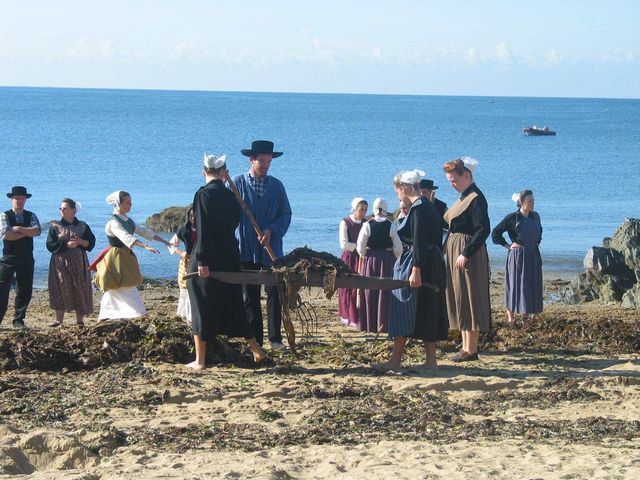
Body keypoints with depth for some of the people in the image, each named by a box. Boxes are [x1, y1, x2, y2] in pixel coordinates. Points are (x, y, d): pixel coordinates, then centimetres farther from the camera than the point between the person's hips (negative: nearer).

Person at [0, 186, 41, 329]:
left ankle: (19, 320, 15)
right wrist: (26, 233, -12)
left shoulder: (31, 216, 9)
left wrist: (19, 229, -16)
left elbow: (37, 231, -9)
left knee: (25, 290, 6)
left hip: (26, 258, 4)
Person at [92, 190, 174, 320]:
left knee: (113, 295, 12)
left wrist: (165, 242, 13)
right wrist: (146, 246, -44)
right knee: (128, 292, -15)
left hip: (125, 260, 9)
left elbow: (144, 232, 17)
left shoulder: (128, 221, 12)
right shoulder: (113, 223, -17)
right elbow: (126, 237, -32)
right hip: (116, 262, -9)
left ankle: (103, 320, 16)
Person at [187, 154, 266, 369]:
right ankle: (256, 350, 21)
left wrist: (201, 260, -18)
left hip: (206, 261, -5)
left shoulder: (203, 194, -12)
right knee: (232, 305, 17)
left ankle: (200, 360, 8)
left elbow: (203, 230, -17)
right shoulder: (230, 196, 7)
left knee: (202, 308, 3)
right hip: (229, 260, 6)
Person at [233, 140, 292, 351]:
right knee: (250, 297, 2)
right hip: (247, 251, -2)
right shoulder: (238, 183, 2)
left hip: (271, 249, 2)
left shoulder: (276, 186, 10)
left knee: (274, 294, 0)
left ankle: (275, 338, 6)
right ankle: (255, 340, 6)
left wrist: (271, 231, -11)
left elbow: (286, 214, 7)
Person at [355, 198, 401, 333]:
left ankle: (370, 325, 11)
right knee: (385, 293, 4)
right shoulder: (392, 227, -6)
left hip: (370, 261, 0)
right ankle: (384, 325, 2)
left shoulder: (367, 226, -7)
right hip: (387, 261, 0)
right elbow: (398, 249, -4)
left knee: (369, 293, 9)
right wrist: (394, 259, 13)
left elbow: (360, 248, -4)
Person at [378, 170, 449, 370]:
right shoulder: (429, 207, 15)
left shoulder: (418, 209, -15)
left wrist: (416, 270, -25)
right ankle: (431, 359, 11)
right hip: (432, 267, 10)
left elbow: (419, 242, -22)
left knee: (404, 310, -4)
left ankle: (396, 360, -2)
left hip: (417, 263, -10)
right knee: (426, 313, 10)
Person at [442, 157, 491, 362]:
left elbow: (483, 230, -22)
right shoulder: (464, 197, 15)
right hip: (455, 253, 10)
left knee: (468, 300, -6)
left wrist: (466, 254, -24)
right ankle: (466, 345, 18)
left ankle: (471, 349, -3)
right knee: (460, 300, 12)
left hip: (469, 256, -10)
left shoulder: (476, 199, -14)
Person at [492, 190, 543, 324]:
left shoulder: (535, 216, 7)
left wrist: (537, 242, 15)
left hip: (533, 256, 6)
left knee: (533, 287, 8)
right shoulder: (512, 218, -11)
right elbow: (495, 233, -7)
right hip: (517, 256, -6)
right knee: (515, 286, -3)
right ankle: (511, 318, 2)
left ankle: (528, 316, 17)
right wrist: (508, 245, -8)